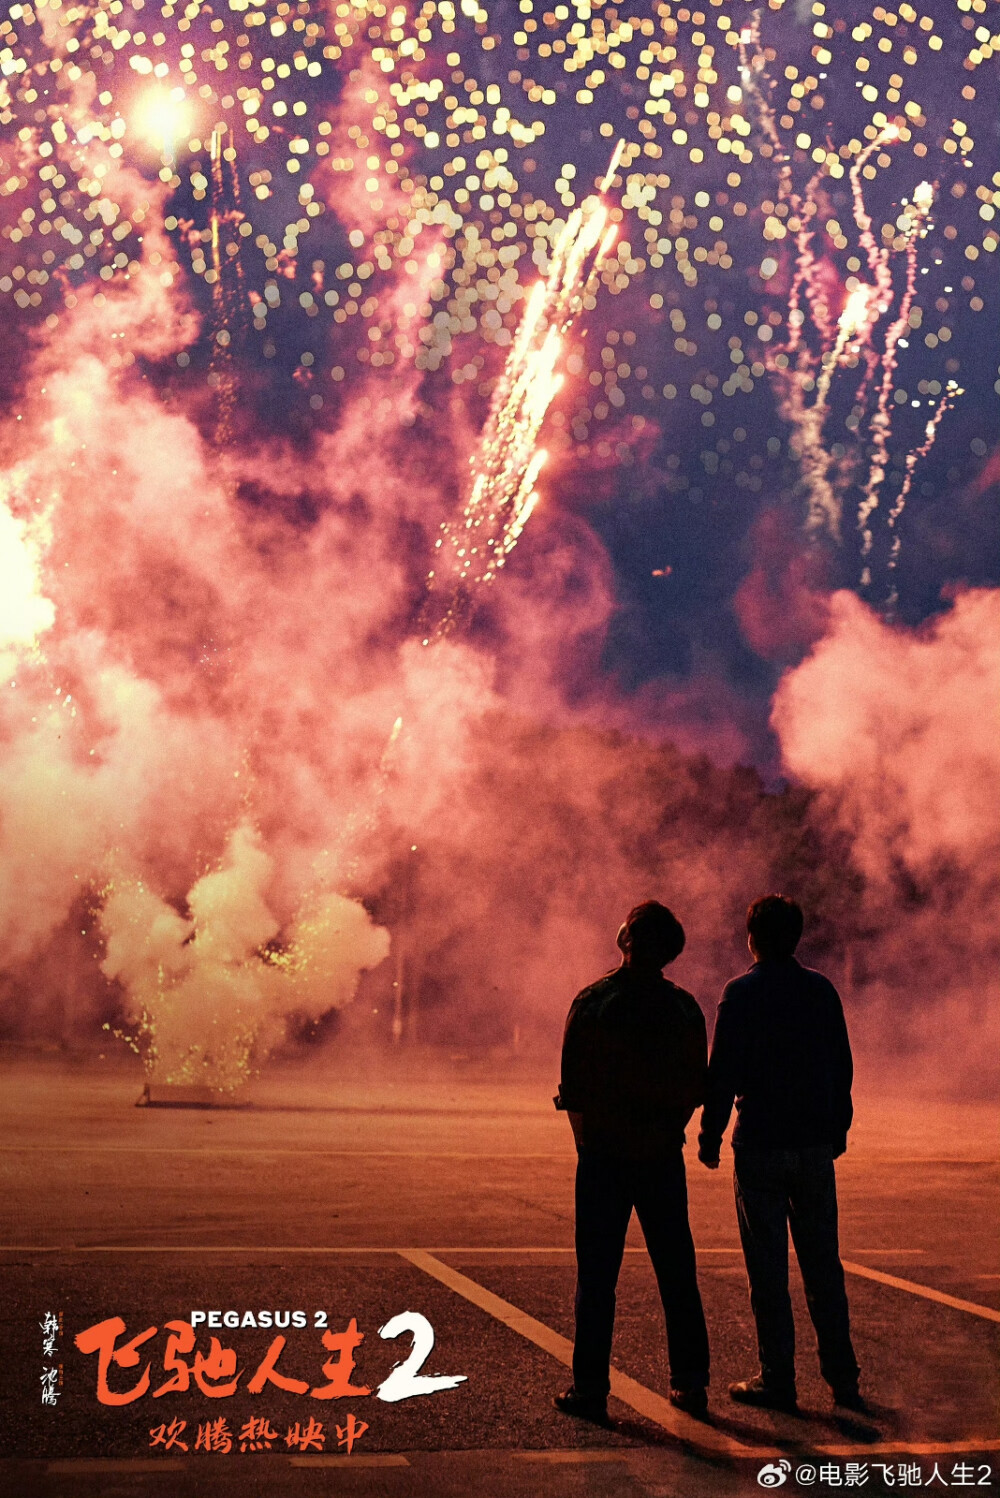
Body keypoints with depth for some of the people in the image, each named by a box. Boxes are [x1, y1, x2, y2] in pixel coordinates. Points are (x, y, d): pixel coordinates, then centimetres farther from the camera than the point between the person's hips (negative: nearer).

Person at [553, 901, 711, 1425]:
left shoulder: (591, 1002, -7)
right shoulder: (684, 1008, 0)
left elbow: (573, 1087, -6)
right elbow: (696, 1087, 4)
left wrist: (587, 1145, 5)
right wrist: (667, 1132, 13)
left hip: (603, 1159, -2)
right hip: (663, 1159, 3)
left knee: (596, 1275, 3)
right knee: (677, 1273, 12)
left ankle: (591, 1387, 4)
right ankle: (690, 1383, 18)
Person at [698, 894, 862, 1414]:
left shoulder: (741, 993, -7)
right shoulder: (822, 990, 5)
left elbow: (723, 1073, -9)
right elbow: (842, 1066, 9)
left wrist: (710, 1136, -1)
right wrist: (837, 1131, 19)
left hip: (760, 1145, -4)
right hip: (816, 1146, 4)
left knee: (768, 1270, 3)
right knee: (823, 1264, 11)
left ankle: (777, 1380, 6)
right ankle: (842, 1377, 14)